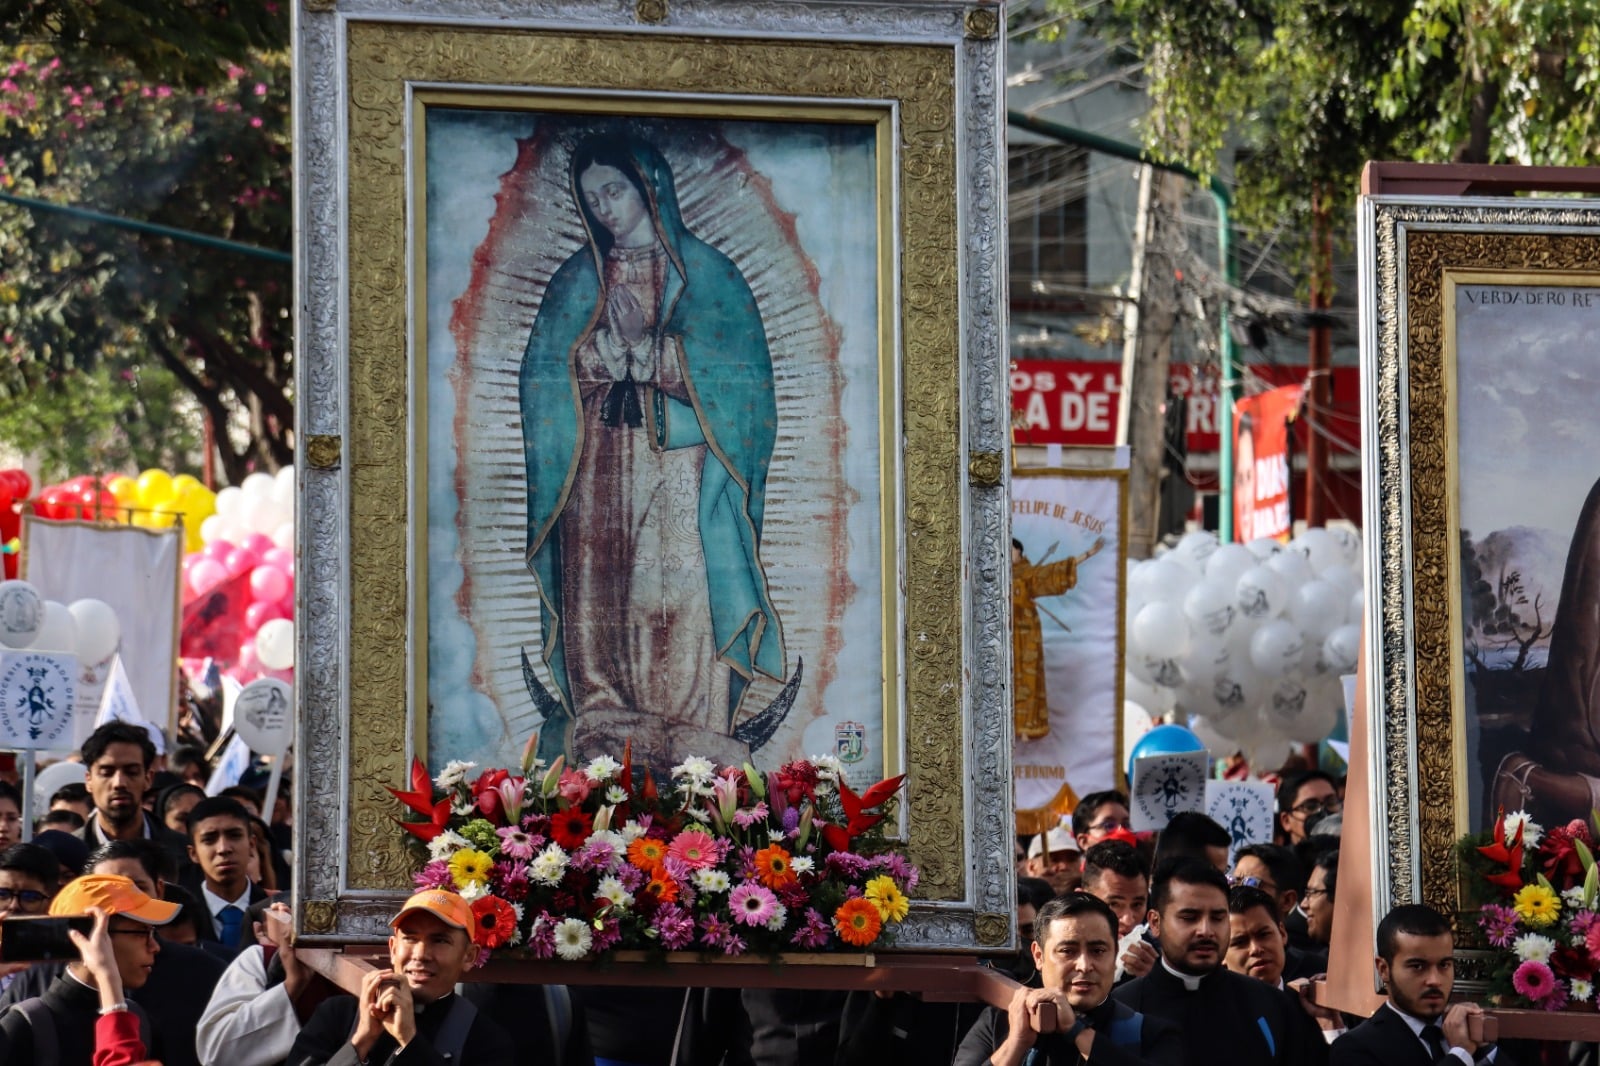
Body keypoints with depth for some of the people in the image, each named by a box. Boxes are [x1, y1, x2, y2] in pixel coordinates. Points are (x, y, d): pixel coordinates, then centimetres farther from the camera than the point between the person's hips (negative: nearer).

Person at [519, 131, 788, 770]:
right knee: (599, 594, -5)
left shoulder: (703, 272, 5)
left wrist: (656, 358, -5)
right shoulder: (579, 279, 14)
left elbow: (740, 369, 0)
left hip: (680, 460, -3)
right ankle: (604, 732, -2)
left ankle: (688, 736, -9)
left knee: (684, 591, -11)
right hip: (599, 462, 3)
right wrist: (604, 359, -4)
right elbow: (545, 372, 9)